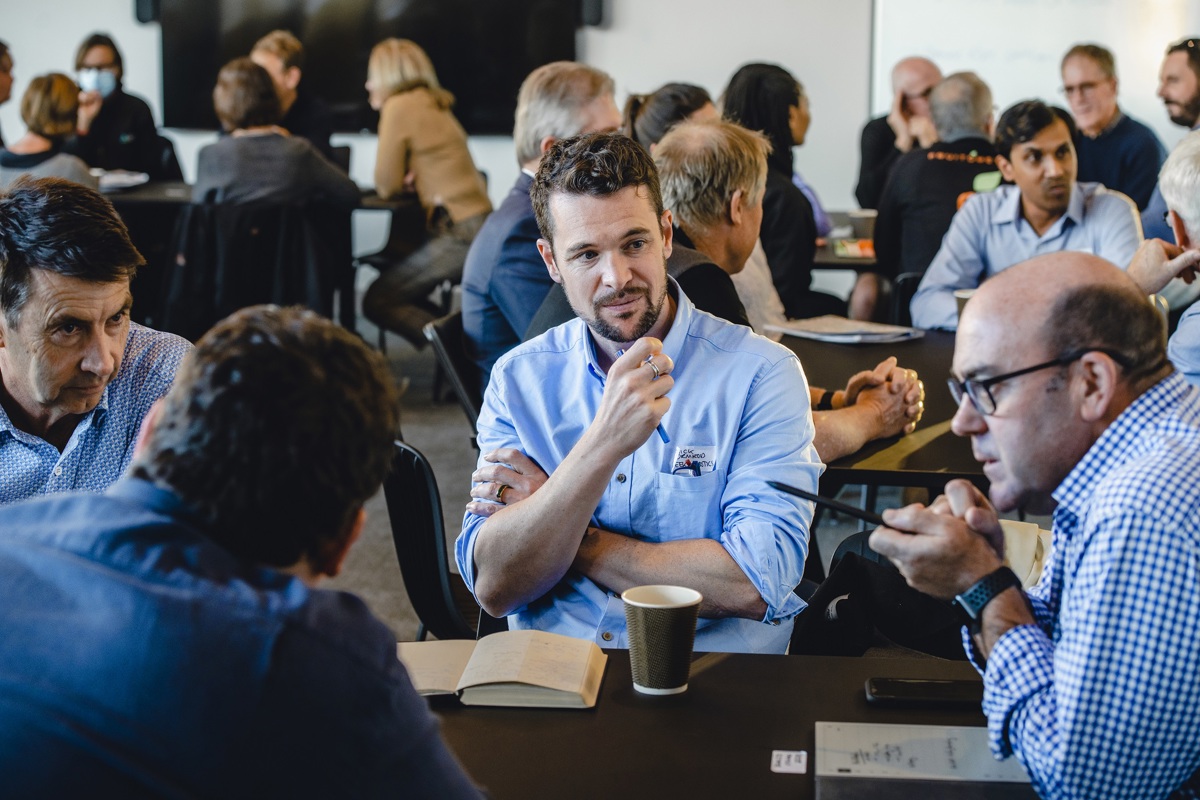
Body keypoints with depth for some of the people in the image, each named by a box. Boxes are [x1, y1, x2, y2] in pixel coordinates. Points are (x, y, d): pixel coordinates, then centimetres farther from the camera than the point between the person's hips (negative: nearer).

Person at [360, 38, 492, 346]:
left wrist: (403, 182, 15)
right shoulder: (434, 105, 20)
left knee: (377, 301, -7)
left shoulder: (399, 106, -6)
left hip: (461, 233, -9)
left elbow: (386, 186, -6)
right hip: (478, 225, 9)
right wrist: (411, 180, 5)